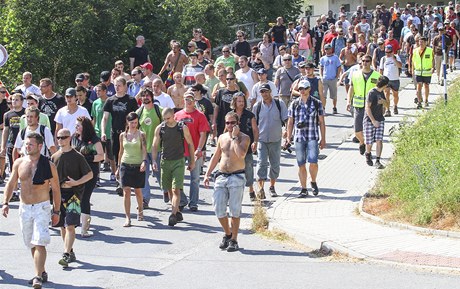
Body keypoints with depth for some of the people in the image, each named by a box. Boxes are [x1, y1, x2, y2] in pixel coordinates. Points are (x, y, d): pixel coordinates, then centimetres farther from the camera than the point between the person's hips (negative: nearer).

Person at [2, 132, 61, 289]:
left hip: (42, 207, -5)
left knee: (39, 243, -16)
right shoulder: (19, 163, 3)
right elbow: (11, 183, 8)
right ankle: (42, 272, 28)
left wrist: (56, 211, -1)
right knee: (31, 244, 13)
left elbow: (55, 190, 0)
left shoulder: (48, 165, -6)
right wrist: (5, 202, -5)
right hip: (24, 208, 5)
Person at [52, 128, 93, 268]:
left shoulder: (77, 156, -4)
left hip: (73, 193, -5)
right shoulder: (55, 157, 9)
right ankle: (70, 252, 24)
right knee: (62, 226, 10)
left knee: (70, 225, -13)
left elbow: (90, 174, -2)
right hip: (59, 193, 5)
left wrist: (76, 183, -15)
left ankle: (66, 255, -17)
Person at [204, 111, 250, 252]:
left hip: (236, 177, -5)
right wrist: (207, 174, 14)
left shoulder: (244, 138, -3)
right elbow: (216, 157, 20)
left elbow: (241, 154, -21)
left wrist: (235, 137, -15)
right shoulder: (222, 137, 14)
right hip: (221, 176, 5)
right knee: (218, 209, 0)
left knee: (234, 211, -2)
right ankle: (227, 234, 22)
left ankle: (234, 240, 7)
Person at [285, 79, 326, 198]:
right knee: (301, 165, 4)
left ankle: (313, 182, 11)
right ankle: (304, 189, 13)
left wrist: (323, 139, 3)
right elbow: (290, 122, 13)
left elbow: (321, 122, 5)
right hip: (299, 137, 2)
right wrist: (288, 138, 6)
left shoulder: (317, 103, 3)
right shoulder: (294, 104, 8)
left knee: (313, 162, -15)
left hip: (313, 137, -2)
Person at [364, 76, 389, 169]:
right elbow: (367, 107, -17)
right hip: (369, 120, -6)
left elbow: (386, 101, 27)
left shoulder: (381, 92, 8)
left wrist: (383, 101, 1)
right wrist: (373, 121, -19)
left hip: (380, 120, 6)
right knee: (369, 142, 2)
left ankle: (377, 161, -6)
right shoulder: (372, 93, -15)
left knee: (379, 141, -7)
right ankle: (368, 155, 32)